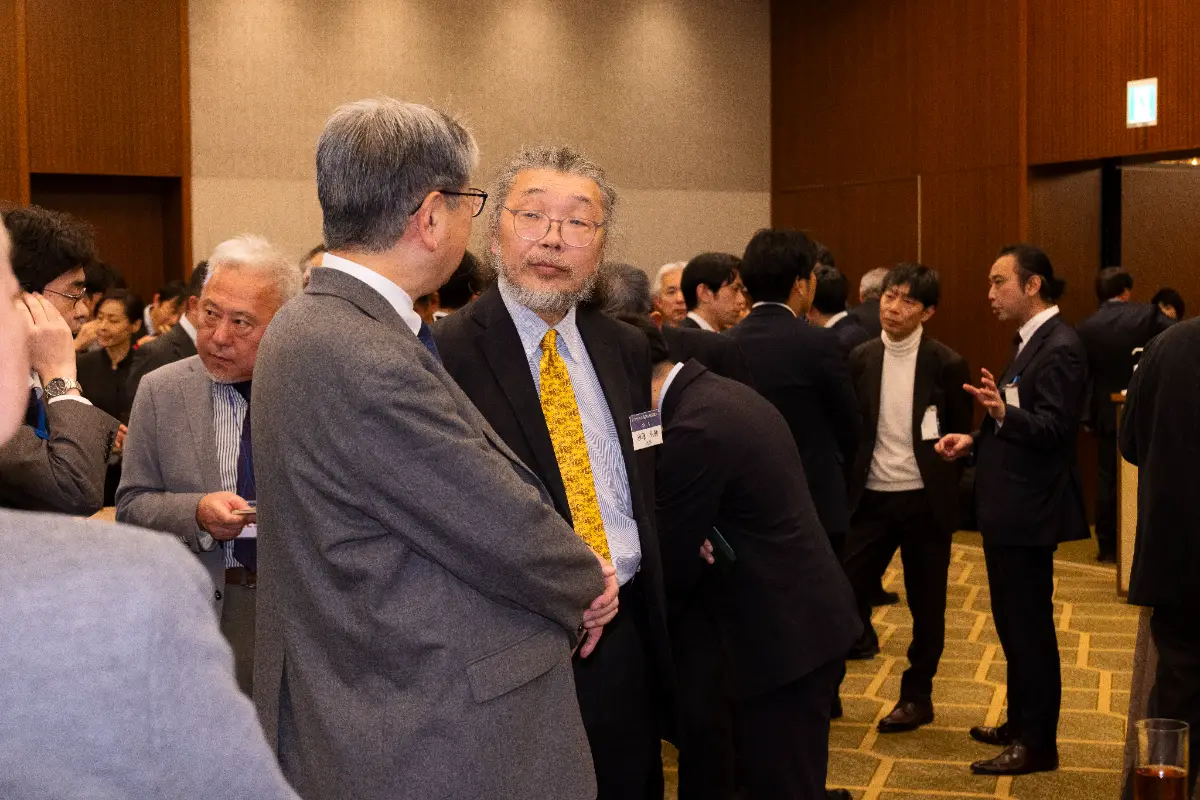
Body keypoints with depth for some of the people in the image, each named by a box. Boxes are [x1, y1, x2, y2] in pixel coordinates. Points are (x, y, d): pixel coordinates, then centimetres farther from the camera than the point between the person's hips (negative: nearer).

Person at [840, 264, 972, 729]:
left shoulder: (946, 363, -4)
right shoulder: (861, 359, 4)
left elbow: (962, 433, 3)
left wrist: (950, 448, -14)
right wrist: (847, 483, 1)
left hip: (924, 500, -2)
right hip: (872, 497, 2)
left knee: (926, 603, 8)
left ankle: (917, 696, 22)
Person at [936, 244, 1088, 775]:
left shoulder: (1059, 347, -18)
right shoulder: (1031, 340, 14)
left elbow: (1053, 428, -26)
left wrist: (1003, 412, -41)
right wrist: (975, 441, 9)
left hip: (1029, 509, -10)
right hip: (1009, 504, 10)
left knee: (1029, 625, -1)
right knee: (1014, 622, 18)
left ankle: (1037, 743, 9)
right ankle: (1020, 723, 30)